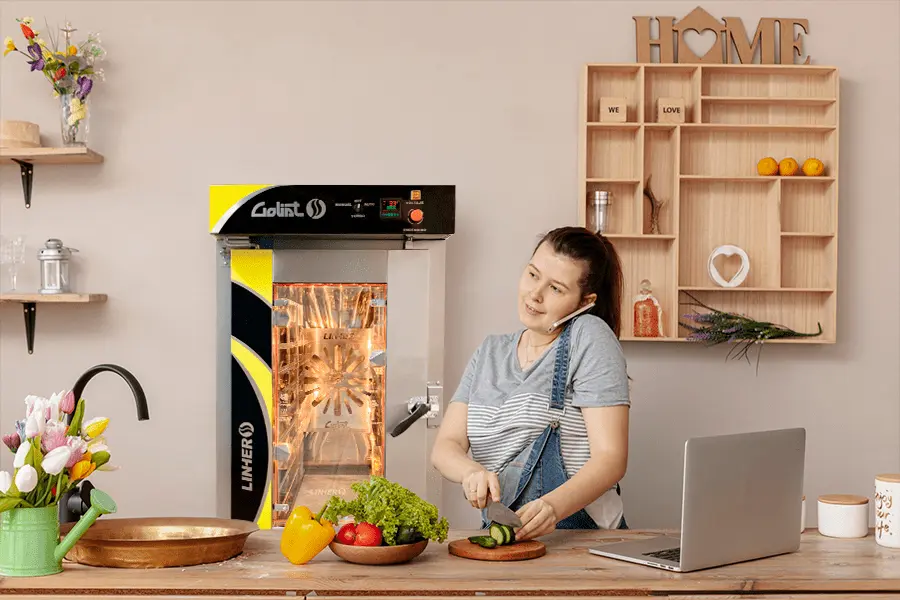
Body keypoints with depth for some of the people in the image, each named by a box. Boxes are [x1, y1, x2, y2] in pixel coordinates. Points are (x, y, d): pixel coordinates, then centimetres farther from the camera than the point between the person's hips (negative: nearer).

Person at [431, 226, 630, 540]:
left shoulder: (589, 337, -2)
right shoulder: (490, 352, 17)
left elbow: (611, 458, -9)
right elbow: (445, 446, 10)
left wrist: (553, 506, -26)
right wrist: (471, 471, -13)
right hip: (500, 537, 4)